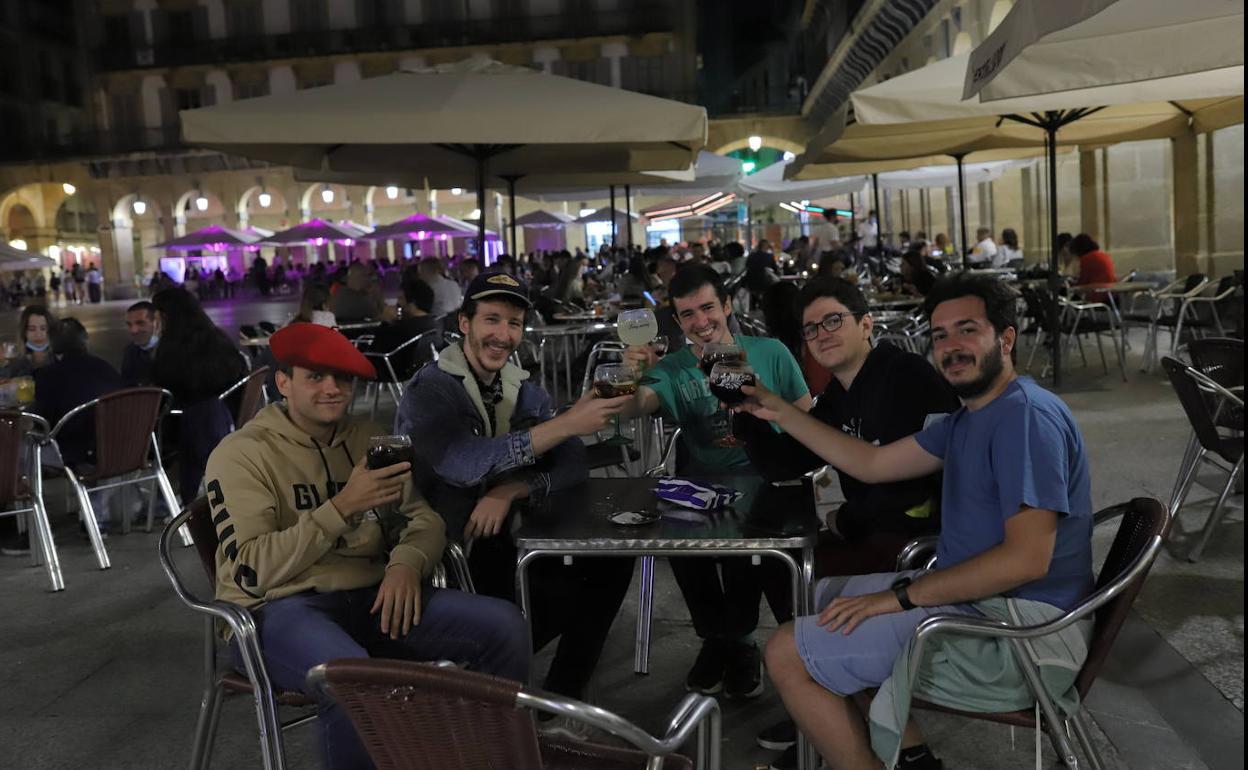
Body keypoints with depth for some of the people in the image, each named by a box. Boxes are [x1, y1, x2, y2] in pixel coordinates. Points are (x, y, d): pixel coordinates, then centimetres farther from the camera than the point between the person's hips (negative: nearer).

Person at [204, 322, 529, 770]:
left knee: (504, 627, -14)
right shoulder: (241, 454, -5)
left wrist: (407, 562, -12)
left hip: (372, 595, 6)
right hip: (281, 606, -5)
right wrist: (341, 508, -21)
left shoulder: (368, 439, 15)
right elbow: (252, 570, -14)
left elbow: (422, 517, 11)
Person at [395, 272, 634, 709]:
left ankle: (561, 698, 4)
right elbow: (462, 464, -30)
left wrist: (511, 492, -20)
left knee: (613, 557, -9)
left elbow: (573, 465, -1)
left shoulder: (524, 391, 9)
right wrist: (567, 423, -32)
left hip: (508, 540, 7)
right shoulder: (430, 390, -12)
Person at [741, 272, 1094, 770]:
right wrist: (781, 412, 12)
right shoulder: (969, 419, 14)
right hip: (972, 599, 11)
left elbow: (1026, 557, -27)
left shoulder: (1028, 415, -19)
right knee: (818, 597, 23)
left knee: (787, 655, -11)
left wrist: (900, 596, -21)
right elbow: (873, 464, 17)